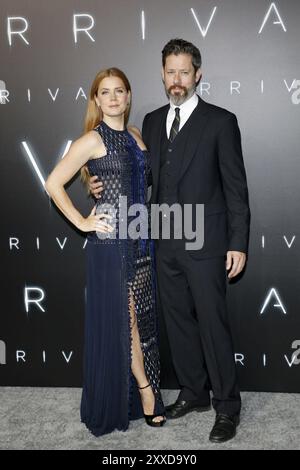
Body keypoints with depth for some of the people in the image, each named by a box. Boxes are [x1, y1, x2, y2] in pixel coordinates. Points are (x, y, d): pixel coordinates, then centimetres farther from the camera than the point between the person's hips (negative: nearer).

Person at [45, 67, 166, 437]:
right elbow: (53, 183, -10)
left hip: (140, 238, 7)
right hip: (110, 240, -6)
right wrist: (82, 222, -10)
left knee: (141, 317, 12)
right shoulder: (92, 139, -8)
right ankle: (144, 389, 18)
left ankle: (141, 390, 26)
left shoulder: (135, 135, 11)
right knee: (122, 317, 3)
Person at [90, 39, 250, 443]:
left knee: (213, 324, 0)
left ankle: (227, 406, 16)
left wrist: (238, 244, -11)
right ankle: (193, 392, 32)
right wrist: (104, 186, 0)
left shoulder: (220, 121, -4)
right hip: (165, 242, 6)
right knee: (178, 322, 14)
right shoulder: (152, 121, 12)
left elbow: (236, 187, -6)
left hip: (205, 242, -5)